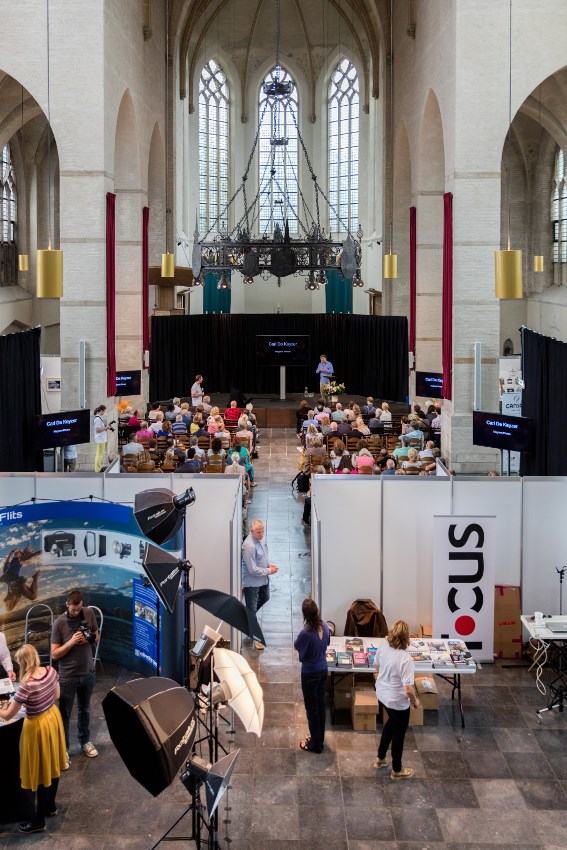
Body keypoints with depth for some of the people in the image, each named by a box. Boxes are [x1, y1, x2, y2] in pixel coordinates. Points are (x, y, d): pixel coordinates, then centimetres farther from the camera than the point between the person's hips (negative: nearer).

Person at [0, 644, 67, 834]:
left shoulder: (27, 685, -31)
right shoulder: (51, 671, -11)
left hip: (38, 727, -7)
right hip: (53, 718, 7)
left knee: (41, 772, 8)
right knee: (52, 765, 25)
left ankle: (39, 821, 24)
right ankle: (51, 806, 45)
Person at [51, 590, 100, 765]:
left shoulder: (89, 614, -7)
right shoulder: (59, 623, -17)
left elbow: (97, 636, 8)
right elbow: (54, 654, -15)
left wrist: (90, 639, -15)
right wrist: (72, 641, -28)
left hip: (88, 672, 4)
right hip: (68, 676, -4)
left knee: (85, 709, 21)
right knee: (65, 714, 8)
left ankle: (85, 741, 39)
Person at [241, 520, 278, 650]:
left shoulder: (260, 539, -4)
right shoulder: (249, 546, -32)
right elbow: (253, 570, -29)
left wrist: (269, 565, -2)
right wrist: (269, 571, -18)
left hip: (263, 579, 9)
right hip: (252, 582, -9)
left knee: (265, 598, 30)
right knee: (252, 610, 5)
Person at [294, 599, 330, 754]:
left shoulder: (306, 633, -30)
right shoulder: (325, 627, -8)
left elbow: (297, 646, -12)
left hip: (310, 674, -7)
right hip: (323, 670, 7)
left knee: (312, 708, 8)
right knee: (321, 704, 20)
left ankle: (315, 744, 21)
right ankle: (320, 738, 35)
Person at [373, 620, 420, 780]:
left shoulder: (383, 646, -13)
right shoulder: (405, 658, -33)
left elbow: (376, 665, 6)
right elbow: (408, 689, -31)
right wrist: (415, 701, -11)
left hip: (382, 694, 7)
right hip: (398, 701, -7)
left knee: (392, 722, 33)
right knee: (399, 734, 17)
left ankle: (380, 758, 48)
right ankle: (397, 770, 38)